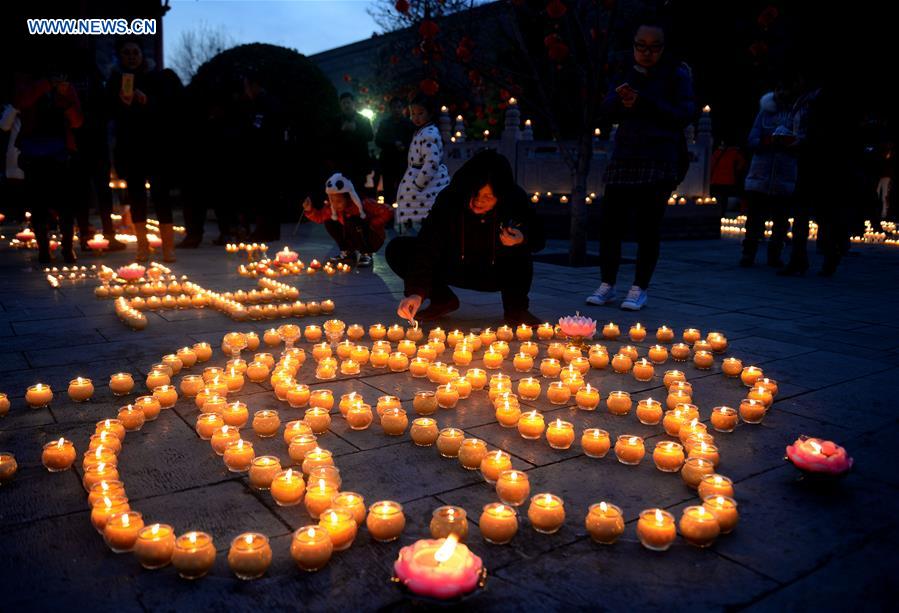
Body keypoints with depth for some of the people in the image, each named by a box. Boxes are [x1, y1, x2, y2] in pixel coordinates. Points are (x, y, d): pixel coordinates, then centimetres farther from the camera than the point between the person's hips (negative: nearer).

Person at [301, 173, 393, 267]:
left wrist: (370, 226, -26)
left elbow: (388, 212, -32)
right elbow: (320, 217, 2)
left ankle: (365, 255, -14)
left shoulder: (363, 204, -28)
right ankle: (348, 253, 5)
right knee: (329, 222, -7)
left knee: (351, 221, -33)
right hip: (355, 241, 7)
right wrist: (309, 210, -19)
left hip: (373, 240, -7)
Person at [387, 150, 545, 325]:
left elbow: (538, 240, -8)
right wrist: (416, 292, -44)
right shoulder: (449, 199, -27)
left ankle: (516, 309, -4)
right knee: (397, 250, -17)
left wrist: (522, 240, -33)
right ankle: (442, 299, 4)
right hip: (456, 269, 1)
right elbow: (427, 247, -31)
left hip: (498, 274, -1)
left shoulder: (517, 201, -24)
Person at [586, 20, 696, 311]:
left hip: (659, 161, -3)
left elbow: (685, 114, -5)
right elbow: (607, 110, 5)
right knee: (609, 221, -3)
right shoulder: (626, 74, 14)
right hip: (624, 157, 3)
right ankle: (607, 285, 9)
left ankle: (639, 289, 6)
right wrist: (620, 98, -18)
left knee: (649, 226, -3)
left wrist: (643, 102, -14)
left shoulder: (676, 74, 5)